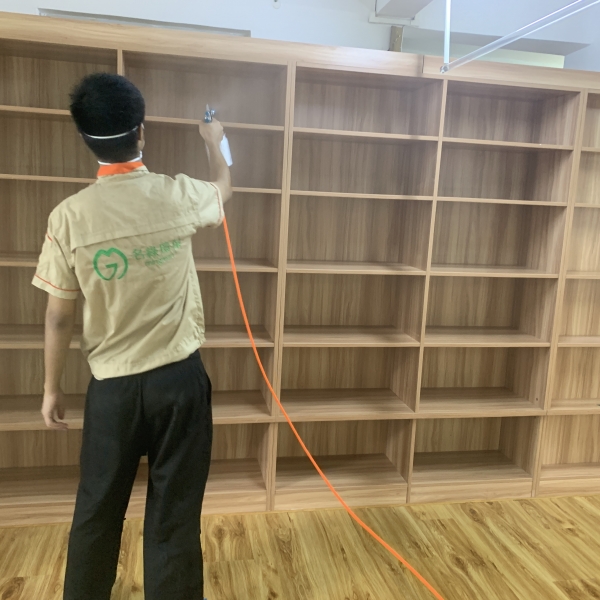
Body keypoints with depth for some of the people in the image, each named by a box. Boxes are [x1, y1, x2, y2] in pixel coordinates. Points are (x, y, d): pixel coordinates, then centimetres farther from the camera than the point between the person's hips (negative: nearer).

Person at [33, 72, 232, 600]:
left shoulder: (70, 216, -9)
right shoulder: (178, 195, -8)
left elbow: (60, 317, -3)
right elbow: (223, 189, 18)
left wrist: (52, 387, 11)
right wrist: (213, 142, 37)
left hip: (113, 386, 1)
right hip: (180, 378, 0)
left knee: (97, 512, 20)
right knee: (175, 516, 11)